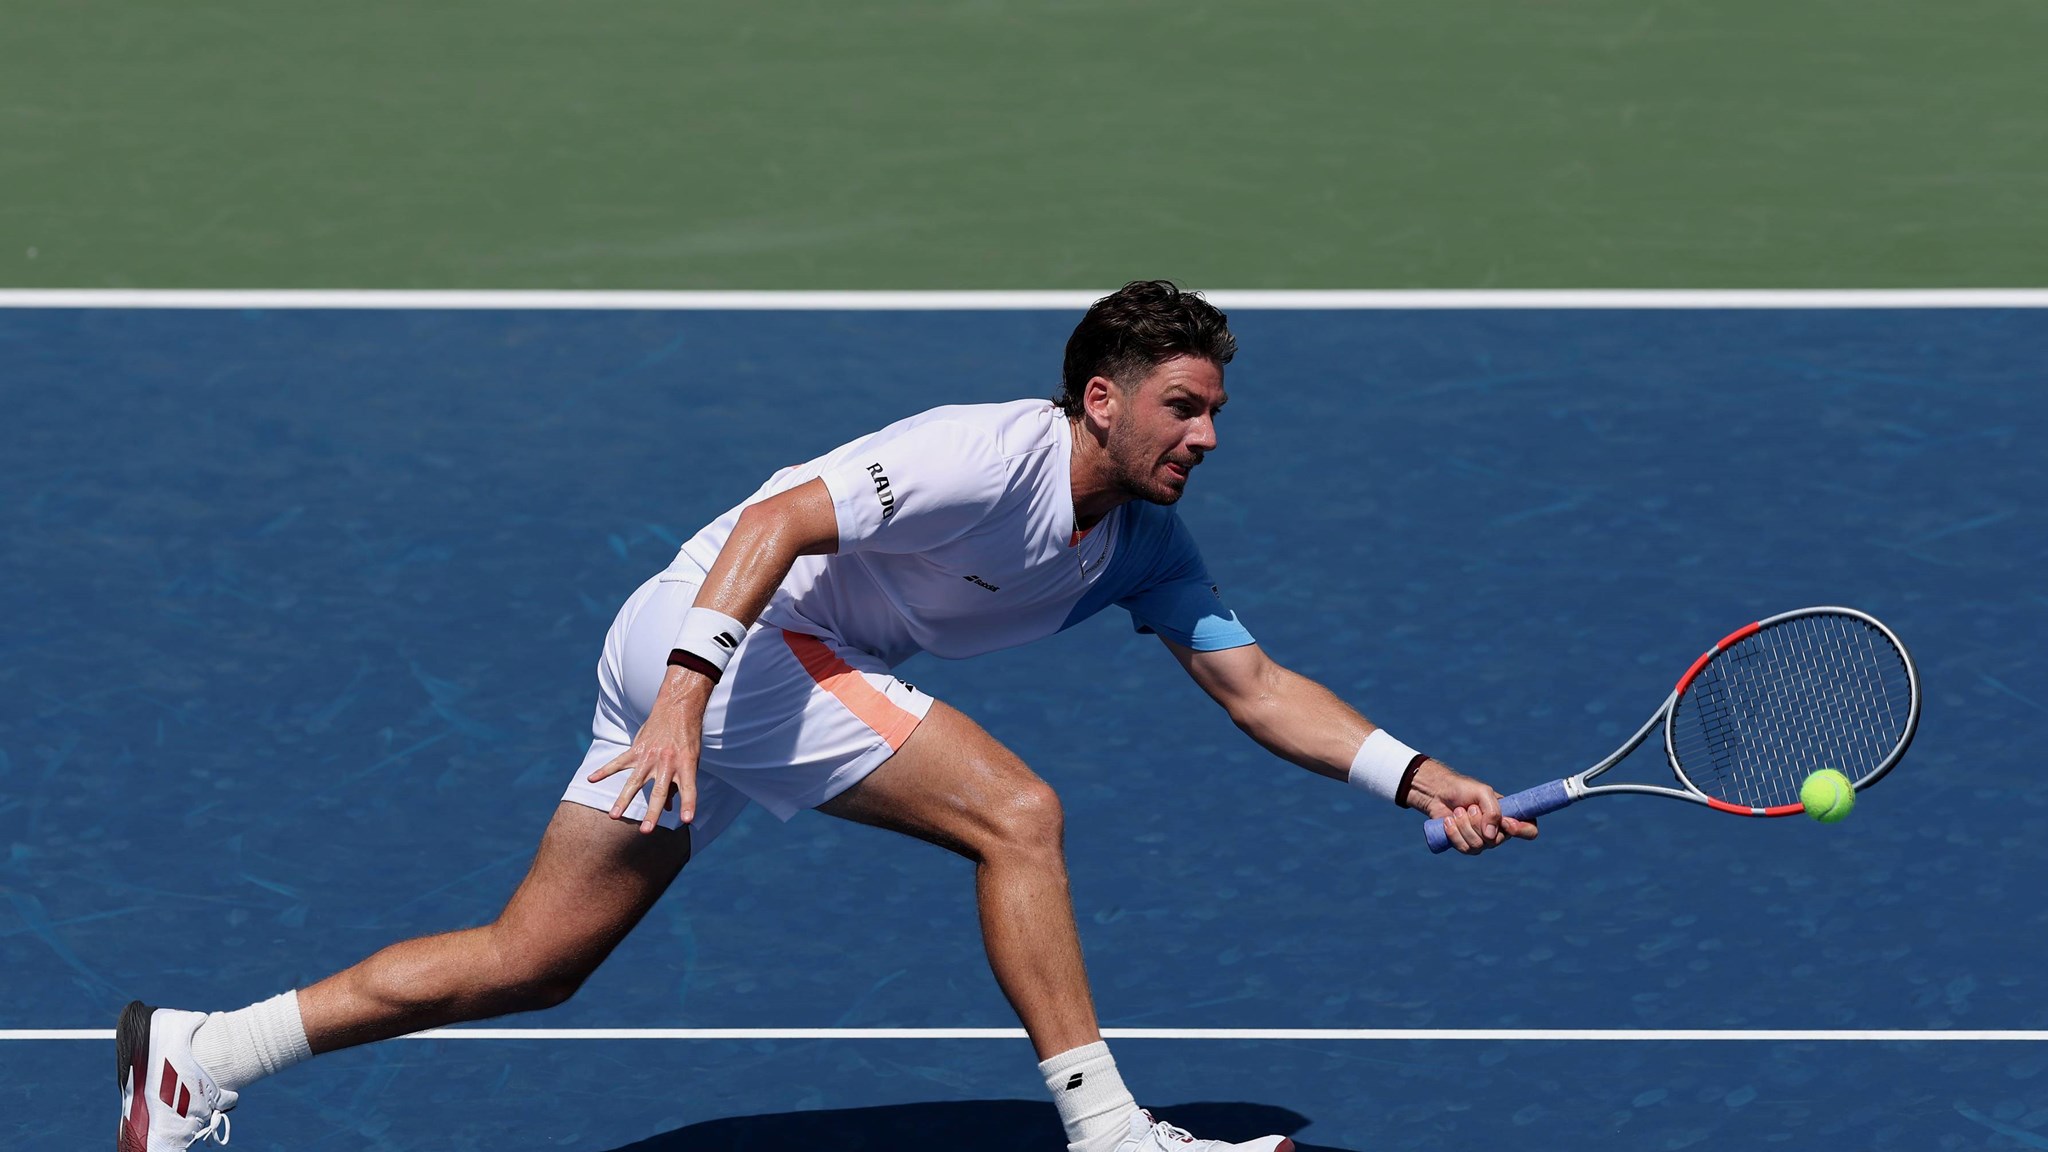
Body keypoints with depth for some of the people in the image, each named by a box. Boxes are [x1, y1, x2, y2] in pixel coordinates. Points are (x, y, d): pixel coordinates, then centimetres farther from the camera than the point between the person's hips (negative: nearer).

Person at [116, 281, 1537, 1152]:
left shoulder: (1144, 542, 7)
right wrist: (683, 704, -37)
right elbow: (778, 523, -27)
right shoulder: (992, 457, -20)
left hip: (711, 668, 9)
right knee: (1014, 811, -18)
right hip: (715, 632, -9)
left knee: (526, 965, 9)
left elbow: (1258, 687, 9)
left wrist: (1418, 777, -3)